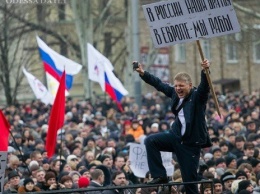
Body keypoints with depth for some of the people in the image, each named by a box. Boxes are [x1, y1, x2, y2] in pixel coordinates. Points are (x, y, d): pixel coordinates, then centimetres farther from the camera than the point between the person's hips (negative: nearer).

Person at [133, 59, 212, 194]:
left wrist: (205, 71, -50)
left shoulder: (197, 96, -12)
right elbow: (159, 84, 16)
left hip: (191, 143, -6)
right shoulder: (175, 93, 4)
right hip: (176, 137, 6)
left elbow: (204, 86, -32)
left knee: (190, 180, -3)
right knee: (150, 141, -12)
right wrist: (143, 74, 15)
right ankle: (159, 176, -5)